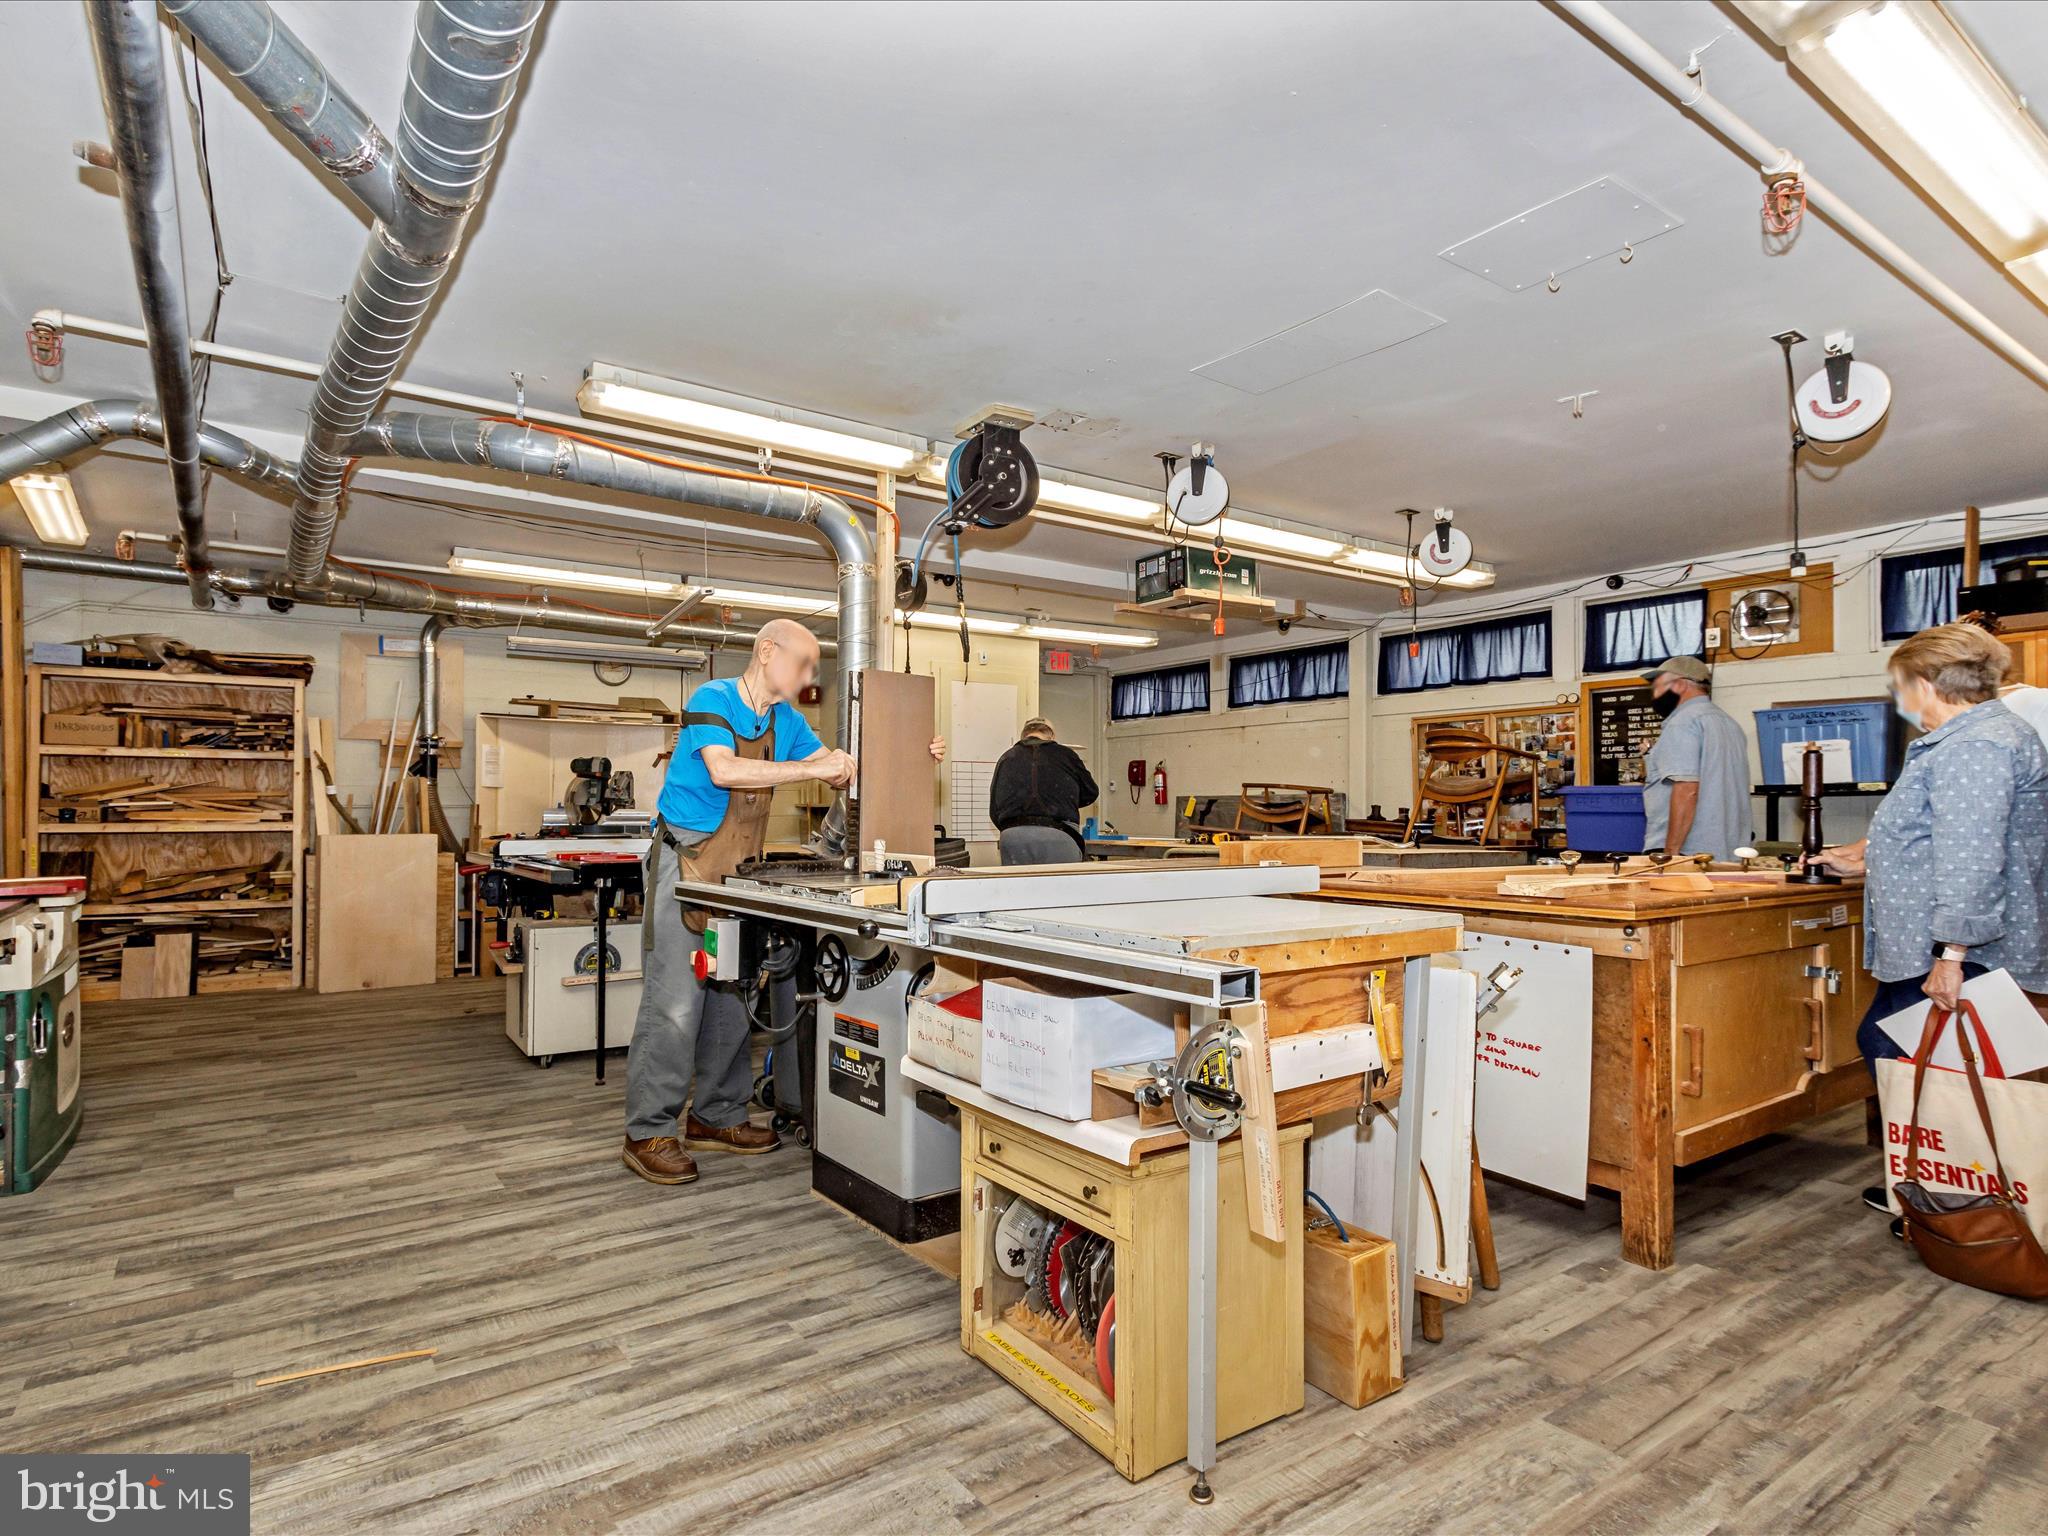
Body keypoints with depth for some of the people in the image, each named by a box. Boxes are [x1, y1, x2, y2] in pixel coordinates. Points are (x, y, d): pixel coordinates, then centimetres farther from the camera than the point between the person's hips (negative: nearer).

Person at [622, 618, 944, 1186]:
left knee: (732, 999, 11)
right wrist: (814, 768, -29)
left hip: (738, 870, 8)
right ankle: (648, 1134, 4)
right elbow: (724, 770, -28)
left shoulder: (787, 720, 11)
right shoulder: (712, 700, -12)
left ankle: (716, 1118, 23)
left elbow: (842, 773, 12)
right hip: (685, 861, -8)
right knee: (674, 1004, -7)